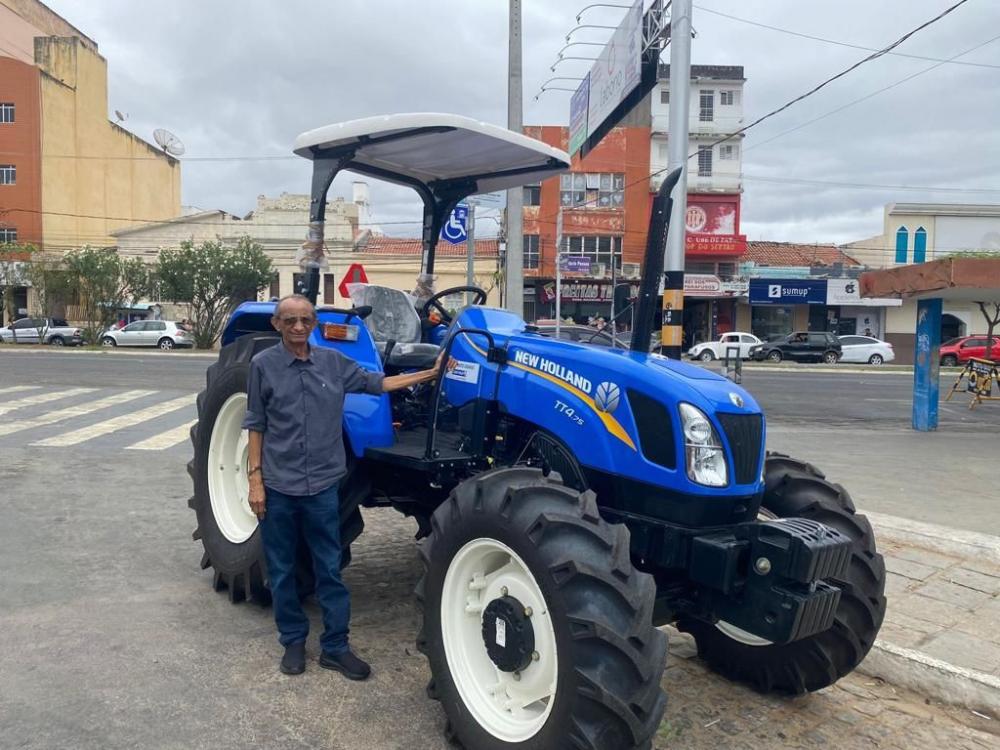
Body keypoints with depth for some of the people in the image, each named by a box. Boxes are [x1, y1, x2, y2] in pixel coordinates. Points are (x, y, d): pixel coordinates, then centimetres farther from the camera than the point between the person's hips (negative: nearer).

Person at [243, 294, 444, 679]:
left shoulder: (333, 362, 3)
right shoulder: (263, 365, -3)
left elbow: (377, 383, 10)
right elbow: (256, 425, 0)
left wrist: (431, 373, 7)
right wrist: (255, 478, -5)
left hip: (322, 485, 2)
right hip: (278, 487, -1)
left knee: (329, 569, 8)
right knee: (282, 570, 11)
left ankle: (335, 646, 19)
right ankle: (293, 640, 28)